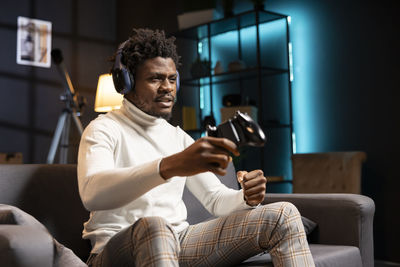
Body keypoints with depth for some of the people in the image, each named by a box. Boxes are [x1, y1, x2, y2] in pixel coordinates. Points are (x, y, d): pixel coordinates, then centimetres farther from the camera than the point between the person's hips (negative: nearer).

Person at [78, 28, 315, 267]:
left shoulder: (178, 137, 18)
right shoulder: (104, 129, -2)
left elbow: (217, 199, 16)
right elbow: (91, 194, -25)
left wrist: (247, 198, -10)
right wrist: (170, 166, -41)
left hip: (179, 242, 6)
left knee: (283, 215, -8)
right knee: (153, 227, -43)